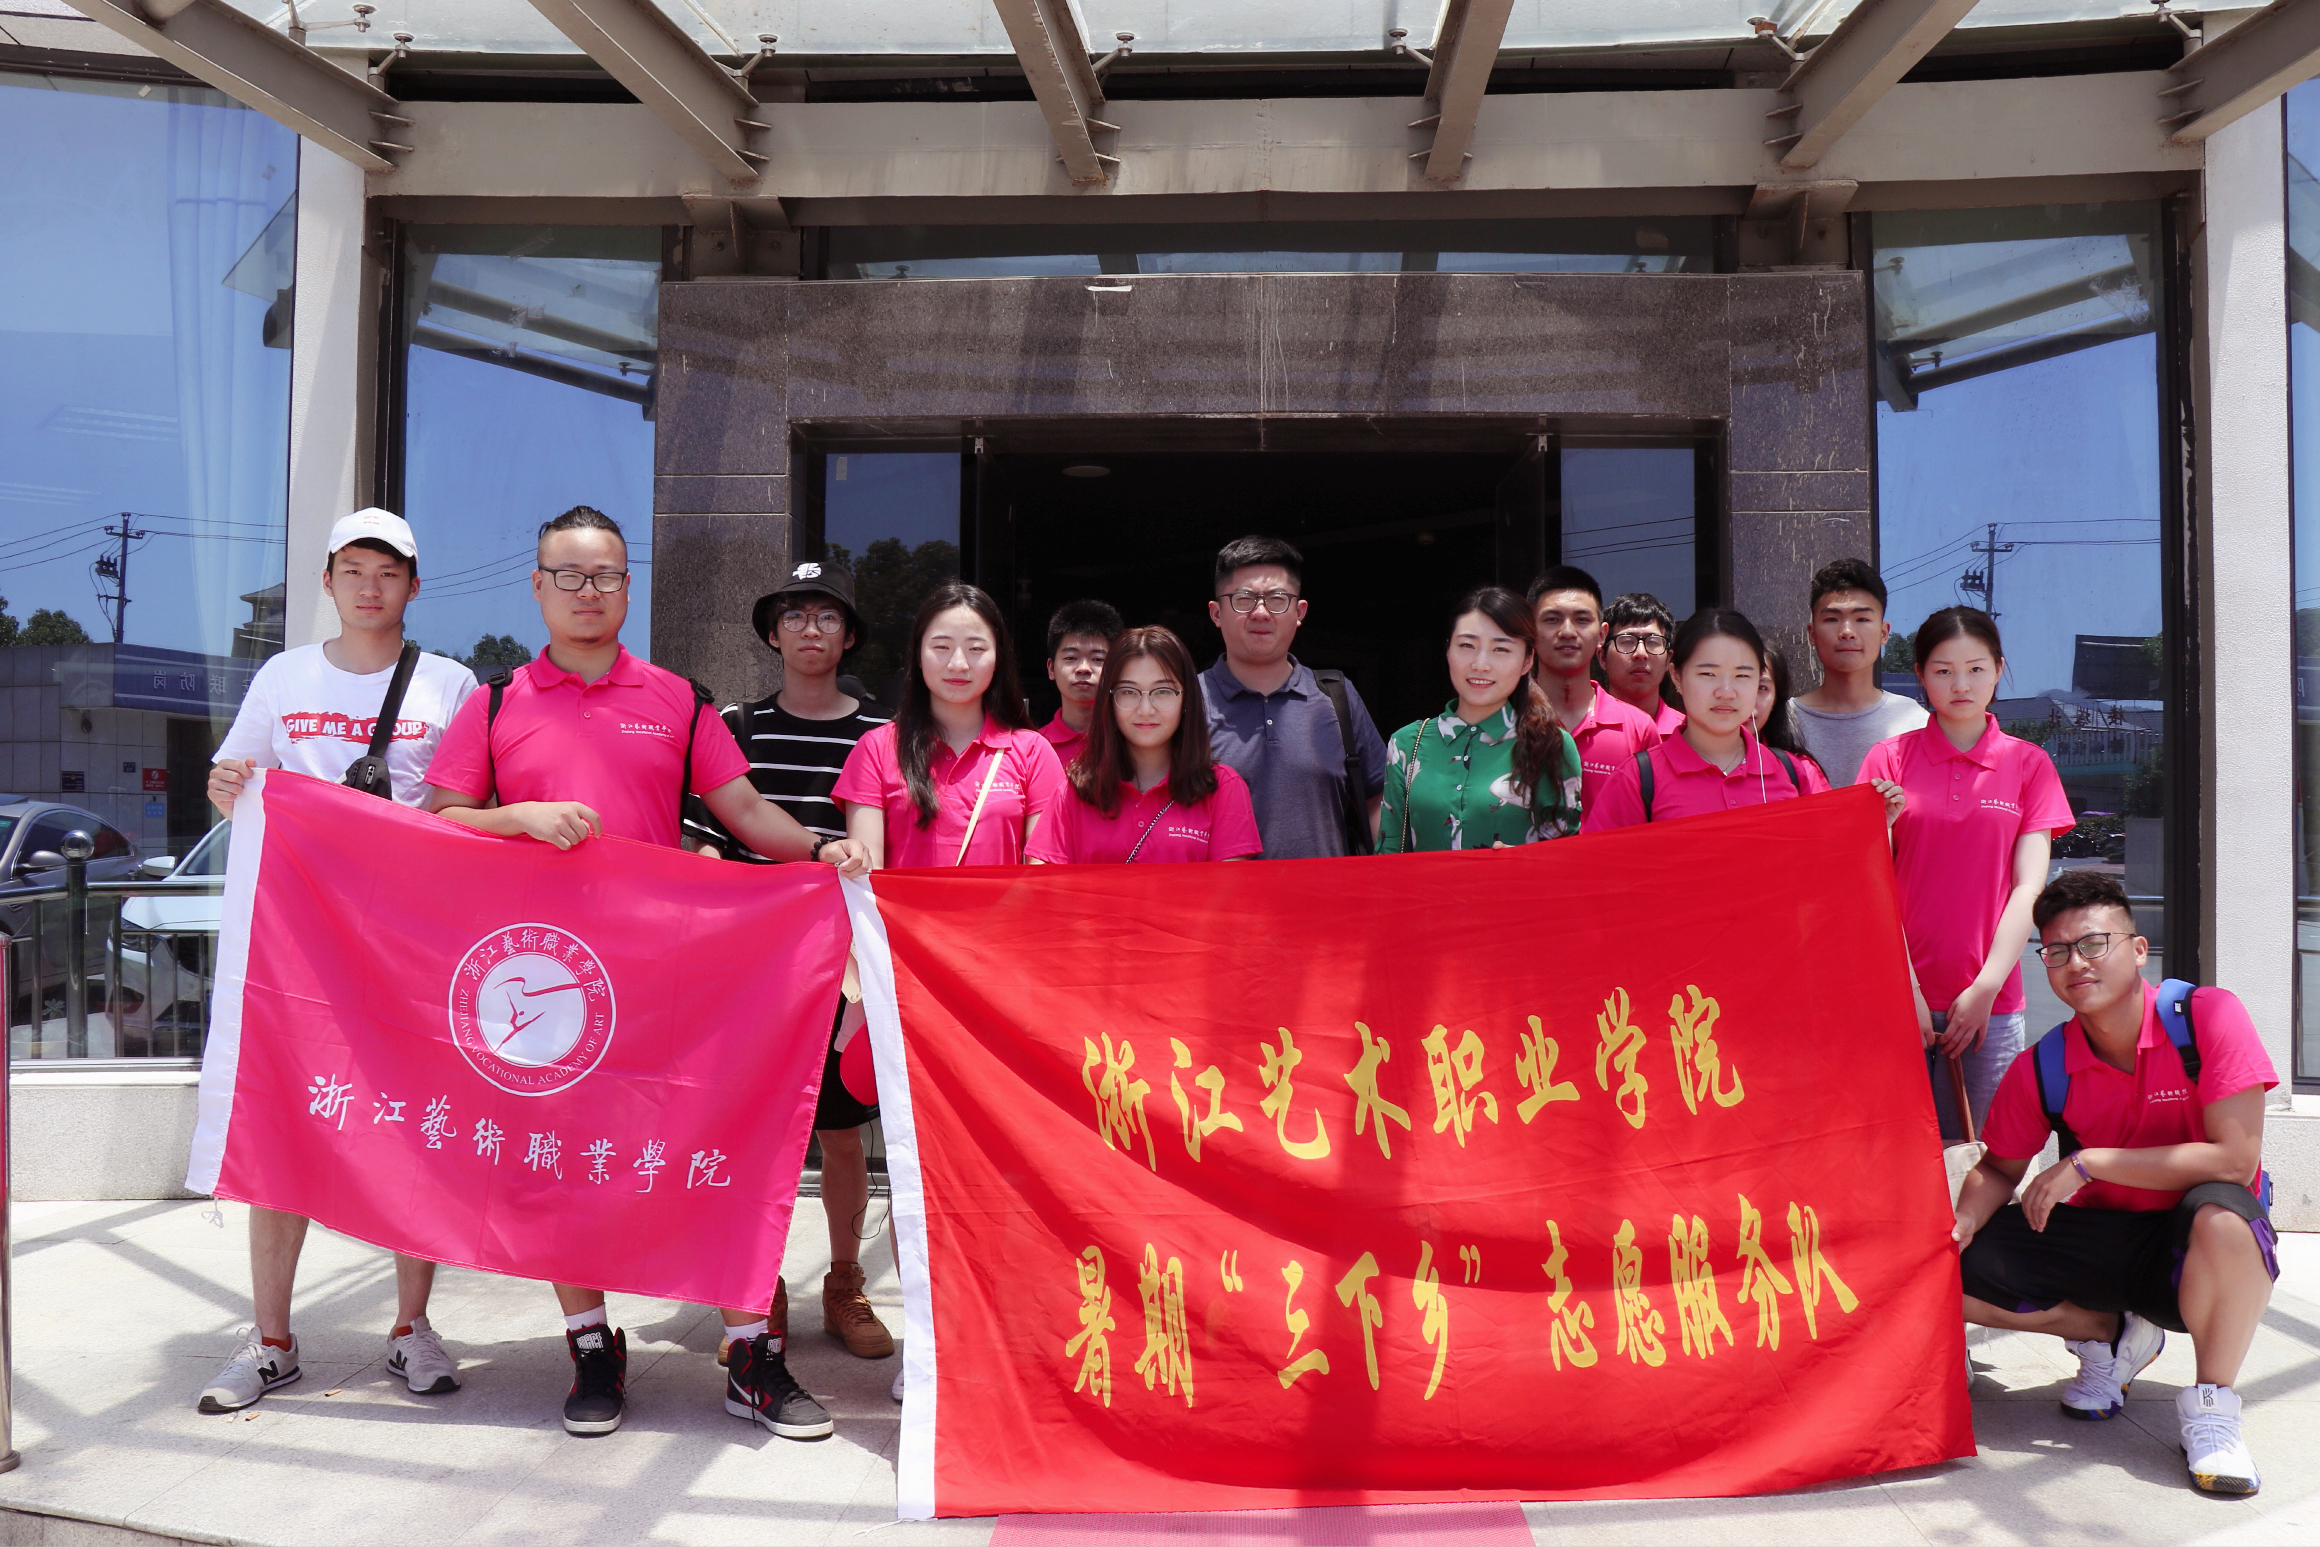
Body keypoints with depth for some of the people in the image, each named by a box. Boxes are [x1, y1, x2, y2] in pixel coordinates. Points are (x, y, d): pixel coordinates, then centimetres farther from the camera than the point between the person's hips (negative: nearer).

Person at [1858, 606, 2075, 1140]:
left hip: (1990, 1000, 1)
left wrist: (1985, 987, -8)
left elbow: (2028, 885, 2)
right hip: (1900, 994, -1)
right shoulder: (1889, 759, 5)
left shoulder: (2028, 763, 8)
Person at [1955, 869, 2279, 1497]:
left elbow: (2236, 1160, -24)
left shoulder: (2208, 1016, -18)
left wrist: (2089, 1163, -25)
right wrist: (1962, 1224, -18)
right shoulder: (2041, 1069, -8)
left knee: (2222, 1215, -40)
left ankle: (2211, 1403, -15)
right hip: (2098, 1241, 4)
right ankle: (2110, 1335, 8)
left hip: (2186, 1253, -4)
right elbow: (1998, 1170, 6)